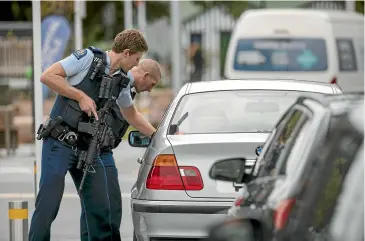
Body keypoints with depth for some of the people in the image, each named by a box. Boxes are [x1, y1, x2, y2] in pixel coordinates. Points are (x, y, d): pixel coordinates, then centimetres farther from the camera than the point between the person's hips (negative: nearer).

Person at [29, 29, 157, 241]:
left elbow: (131, 115, 29)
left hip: (88, 148, 7)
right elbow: (48, 76, -13)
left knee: (100, 207, 6)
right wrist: (81, 96, -15)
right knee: (48, 204, -10)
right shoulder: (88, 58, -8)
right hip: (60, 143, -7)